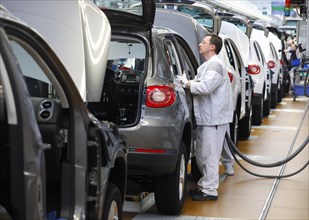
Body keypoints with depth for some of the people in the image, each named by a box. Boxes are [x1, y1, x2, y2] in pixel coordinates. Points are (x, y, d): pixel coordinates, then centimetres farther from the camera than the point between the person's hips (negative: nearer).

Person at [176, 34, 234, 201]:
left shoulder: (215, 65, -13)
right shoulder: (206, 65, 20)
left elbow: (205, 87, -24)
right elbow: (198, 86, 15)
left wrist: (186, 83, -16)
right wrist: (187, 82, -1)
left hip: (214, 118, -10)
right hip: (204, 117, 10)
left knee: (210, 155, -6)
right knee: (201, 155, 16)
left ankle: (210, 190, 0)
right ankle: (205, 185, 27)